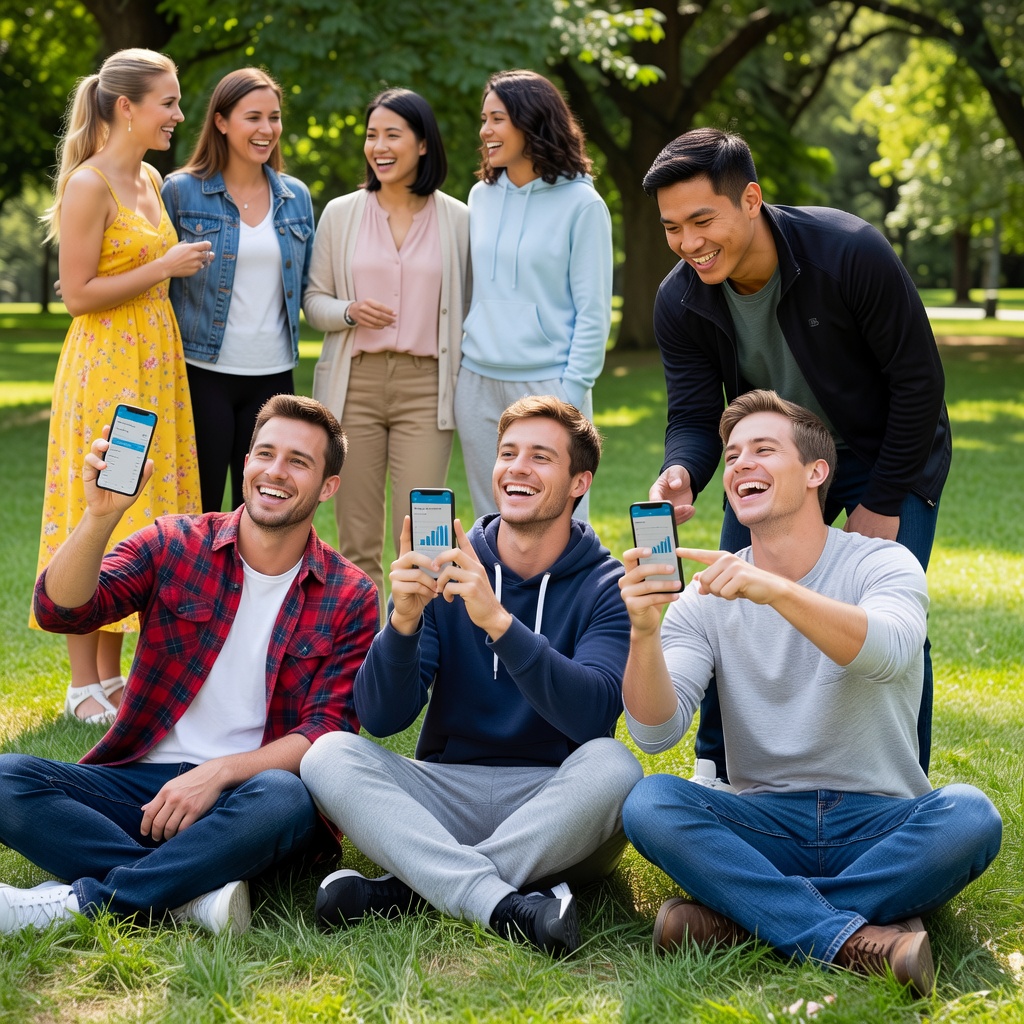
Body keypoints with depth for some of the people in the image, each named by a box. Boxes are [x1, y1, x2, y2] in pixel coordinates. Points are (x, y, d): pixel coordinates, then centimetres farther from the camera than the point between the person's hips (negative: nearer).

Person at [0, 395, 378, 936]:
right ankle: (192, 896, -31)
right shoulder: (174, 544, 6)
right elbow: (61, 611, -9)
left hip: (245, 792, -1)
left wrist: (219, 772, -20)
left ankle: (77, 902, -28)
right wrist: (101, 514, -27)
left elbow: (327, 731, -4)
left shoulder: (349, 597, 3)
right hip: (139, 782, 2)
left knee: (284, 798, -37)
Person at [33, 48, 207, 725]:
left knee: (138, 519, 10)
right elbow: (78, 294, -16)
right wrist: (164, 267, -16)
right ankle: (84, 687, 6)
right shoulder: (89, 185, -13)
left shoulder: (150, 180, 12)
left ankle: (111, 675, 18)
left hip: (154, 364, 8)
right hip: (104, 367, -8)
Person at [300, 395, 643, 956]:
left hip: (554, 811, -2)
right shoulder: (444, 570, 4)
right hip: (446, 796, 2)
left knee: (612, 765, -32)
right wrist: (404, 619, -22)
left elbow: (592, 714, -21)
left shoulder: (607, 585, -2)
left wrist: (498, 620, -32)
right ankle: (503, 904, -37)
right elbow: (380, 718, -4)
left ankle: (408, 887, -25)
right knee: (330, 754, -22)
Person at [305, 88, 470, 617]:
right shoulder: (340, 214, 7)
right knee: (357, 540, 4)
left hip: (425, 386, -1)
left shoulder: (457, 219, 5)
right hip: (354, 383, 1)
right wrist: (348, 311, -10)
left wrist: (467, 389, 3)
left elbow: (467, 309, 9)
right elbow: (312, 299, 11)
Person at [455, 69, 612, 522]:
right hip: (478, 383, 5)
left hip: (547, 383, -5)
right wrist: (461, 358, 10)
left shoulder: (580, 205, -6)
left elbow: (593, 313, -7)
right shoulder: (481, 196, 10)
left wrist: (571, 392, -13)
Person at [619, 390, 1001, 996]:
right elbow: (656, 732, -7)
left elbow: (886, 654, -25)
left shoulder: (883, 565, -1)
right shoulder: (707, 600, 5)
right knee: (649, 805, -26)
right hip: (766, 825, 2)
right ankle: (854, 938, -31)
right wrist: (644, 632, -26)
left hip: (881, 823, -1)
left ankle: (741, 914, -27)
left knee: (971, 816, -32)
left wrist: (773, 589, -39)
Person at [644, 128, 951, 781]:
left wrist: (881, 503, -18)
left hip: (886, 456, -4)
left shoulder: (852, 253, -31)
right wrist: (681, 475, -39)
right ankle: (716, 772, 18)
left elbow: (918, 381, -22)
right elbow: (694, 415, -15)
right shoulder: (680, 301, -18)